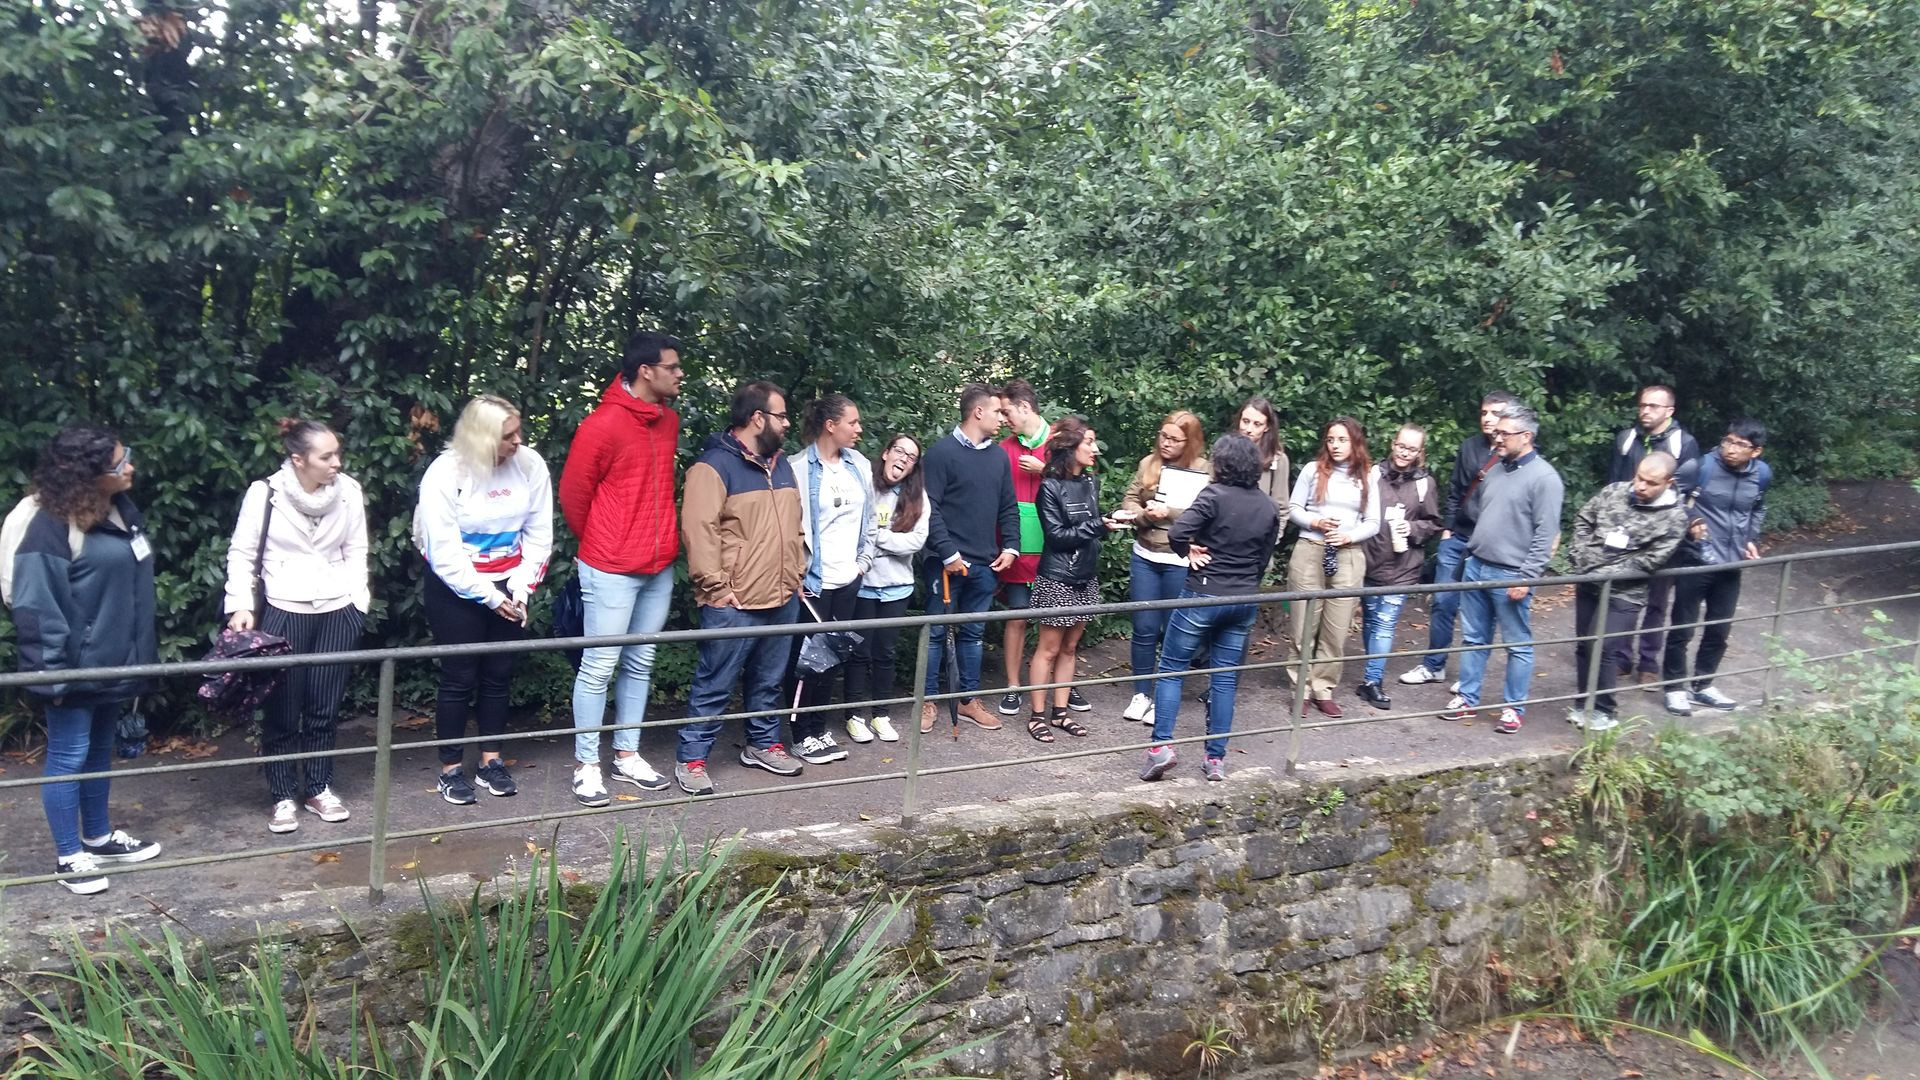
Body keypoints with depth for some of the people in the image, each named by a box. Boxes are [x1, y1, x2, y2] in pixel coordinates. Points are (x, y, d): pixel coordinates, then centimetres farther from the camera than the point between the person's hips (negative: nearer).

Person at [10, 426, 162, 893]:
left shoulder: (120, 509, 4)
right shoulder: (51, 526, -22)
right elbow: (36, 607, -20)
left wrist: (140, 655, 18)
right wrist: (51, 673, -19)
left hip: (112, 662, 8)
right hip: (75, 667, -8)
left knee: (100, 751, 21)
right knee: (69, 756, 5)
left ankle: (99, 837, 36)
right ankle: (68, 856, 17)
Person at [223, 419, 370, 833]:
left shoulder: (349, 491, -4)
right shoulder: (265, 493, -11)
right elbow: (242, 554, -3)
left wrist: (358, 603, 3)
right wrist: (241, 606, -12)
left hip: (338, 612, 2)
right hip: (283, 613, -2)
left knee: (325, 706, 9)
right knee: (282, 710, 4)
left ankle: (318, 788, 24)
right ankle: (283, 796, 18)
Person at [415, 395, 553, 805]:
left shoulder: (531, 466, -8)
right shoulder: (445, 474, -17)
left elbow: (538, 536, -1)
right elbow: (444, 555, -16)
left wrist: (520, 590, -9)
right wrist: (489, 597, -16)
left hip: (507, 587, 4)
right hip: (455, 589, -3)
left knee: (499, 674, 10)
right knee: (459, 678, 2)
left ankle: (491, 761, 22)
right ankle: (451, 769, 14)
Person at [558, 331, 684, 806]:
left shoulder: (669, 420, 8)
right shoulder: (604, 424, -15)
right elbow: (573, 492, -7)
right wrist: (597, 544, 7)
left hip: (659, 567, 7)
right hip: (611, 570, -7)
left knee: (641, 664, 13)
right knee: (599, 667, 1)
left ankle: (627, 756, 24)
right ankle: (587, 764, 11)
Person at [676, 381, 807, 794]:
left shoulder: (781, 464, 15)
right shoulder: (714, 466, -12)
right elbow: (699, 531, -17)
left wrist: (797, 573, 16)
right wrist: (716, 587, -18)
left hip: (783, 600, 8)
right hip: (734, 604, -7)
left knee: (769, 682, 18)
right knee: (715, 686, 0)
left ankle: (763, 744, 33)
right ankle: (691, 758, 10)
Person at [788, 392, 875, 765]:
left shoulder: (859, 466, 8)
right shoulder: (799, 468, -12)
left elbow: (868, 519, 15)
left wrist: (864, 561, 9)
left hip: (848, 579, 6)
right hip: (812, 579, -6)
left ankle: (820, 730, 23)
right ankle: (803, 735, 14)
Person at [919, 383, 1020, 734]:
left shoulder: (998, 455, 11)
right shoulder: (941, 453, -9)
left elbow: (1009, 507, 16)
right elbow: (929, 508, -13)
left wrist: (1010, 546, 4)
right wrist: (948, 553, -16)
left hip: (985, 564, 6)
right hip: (948, 562, -6)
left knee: (973, 633, 13)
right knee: (936, 632, 2)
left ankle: (968, 699, 23)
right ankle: (928, 700, 12)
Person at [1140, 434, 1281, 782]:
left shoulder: (1215, 495, -12)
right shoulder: (1269, 507, 6)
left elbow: (1177, 532, -24)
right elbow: (1264, 559, 12)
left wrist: (1189, 551, -5)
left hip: (1204, 595, -5)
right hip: (1244, 600, 5)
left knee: (1171, 669, 5)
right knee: (1225, 678, 9)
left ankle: (1161, 745, -4)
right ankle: (1216, 758, 11)